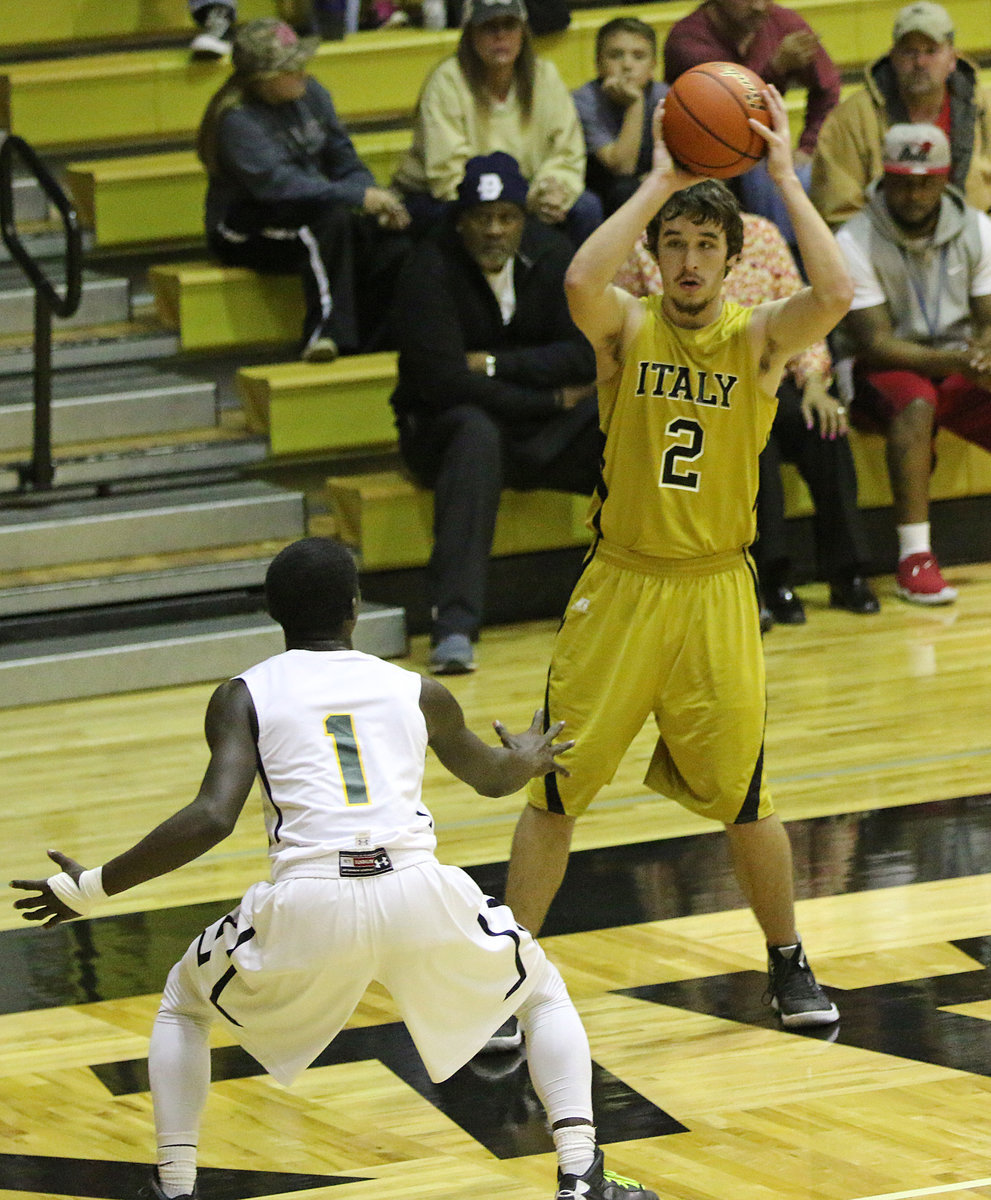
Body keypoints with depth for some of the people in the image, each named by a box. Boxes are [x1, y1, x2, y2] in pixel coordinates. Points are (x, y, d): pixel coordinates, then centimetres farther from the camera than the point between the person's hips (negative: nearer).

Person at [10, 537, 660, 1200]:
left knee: (184, 1005, 28)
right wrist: (530, 757, 63)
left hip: (308, 905, -1)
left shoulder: (244, 697, 10)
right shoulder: (418, 692, 19)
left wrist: (92, 887, 6)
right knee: (544, 995, 29)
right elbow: (491, 776, 38)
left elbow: (212, 818, -4)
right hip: (421, 894, 1)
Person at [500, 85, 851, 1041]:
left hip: (716, 592, 0)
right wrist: (660, 181, -25)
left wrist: (784, 175, -22)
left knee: (744, 799, 6)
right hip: (619, 586, 0)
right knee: (555, 791, 1)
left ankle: (787, 962, 28)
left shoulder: (758, 337, -4)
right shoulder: (627, 326, -4)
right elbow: (581, 281, -28)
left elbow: (834, 295, -25)